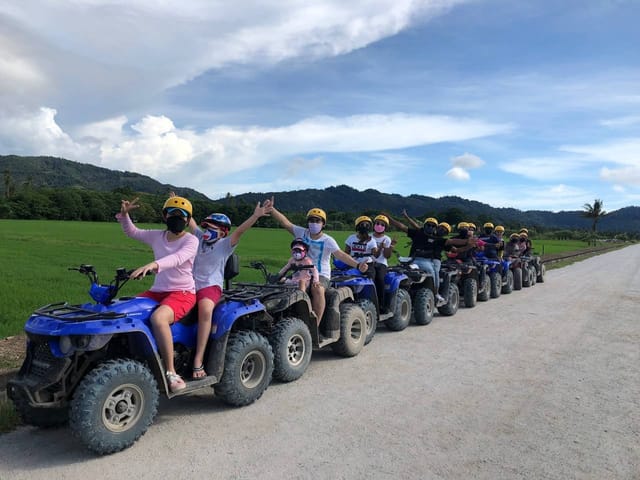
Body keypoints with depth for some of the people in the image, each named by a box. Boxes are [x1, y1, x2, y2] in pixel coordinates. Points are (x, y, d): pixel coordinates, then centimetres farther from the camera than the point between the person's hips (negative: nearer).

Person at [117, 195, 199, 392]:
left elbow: (178, 258, -28)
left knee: (158, 317, -36)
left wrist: (154, 264, -45)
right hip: (156, 291, 7)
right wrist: (124, 214, 6)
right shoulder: (157, 236, 12)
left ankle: (171, 373, -25)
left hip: (183, 293, -7)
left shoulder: (191, 240, -7)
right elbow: (131, 232, 25)